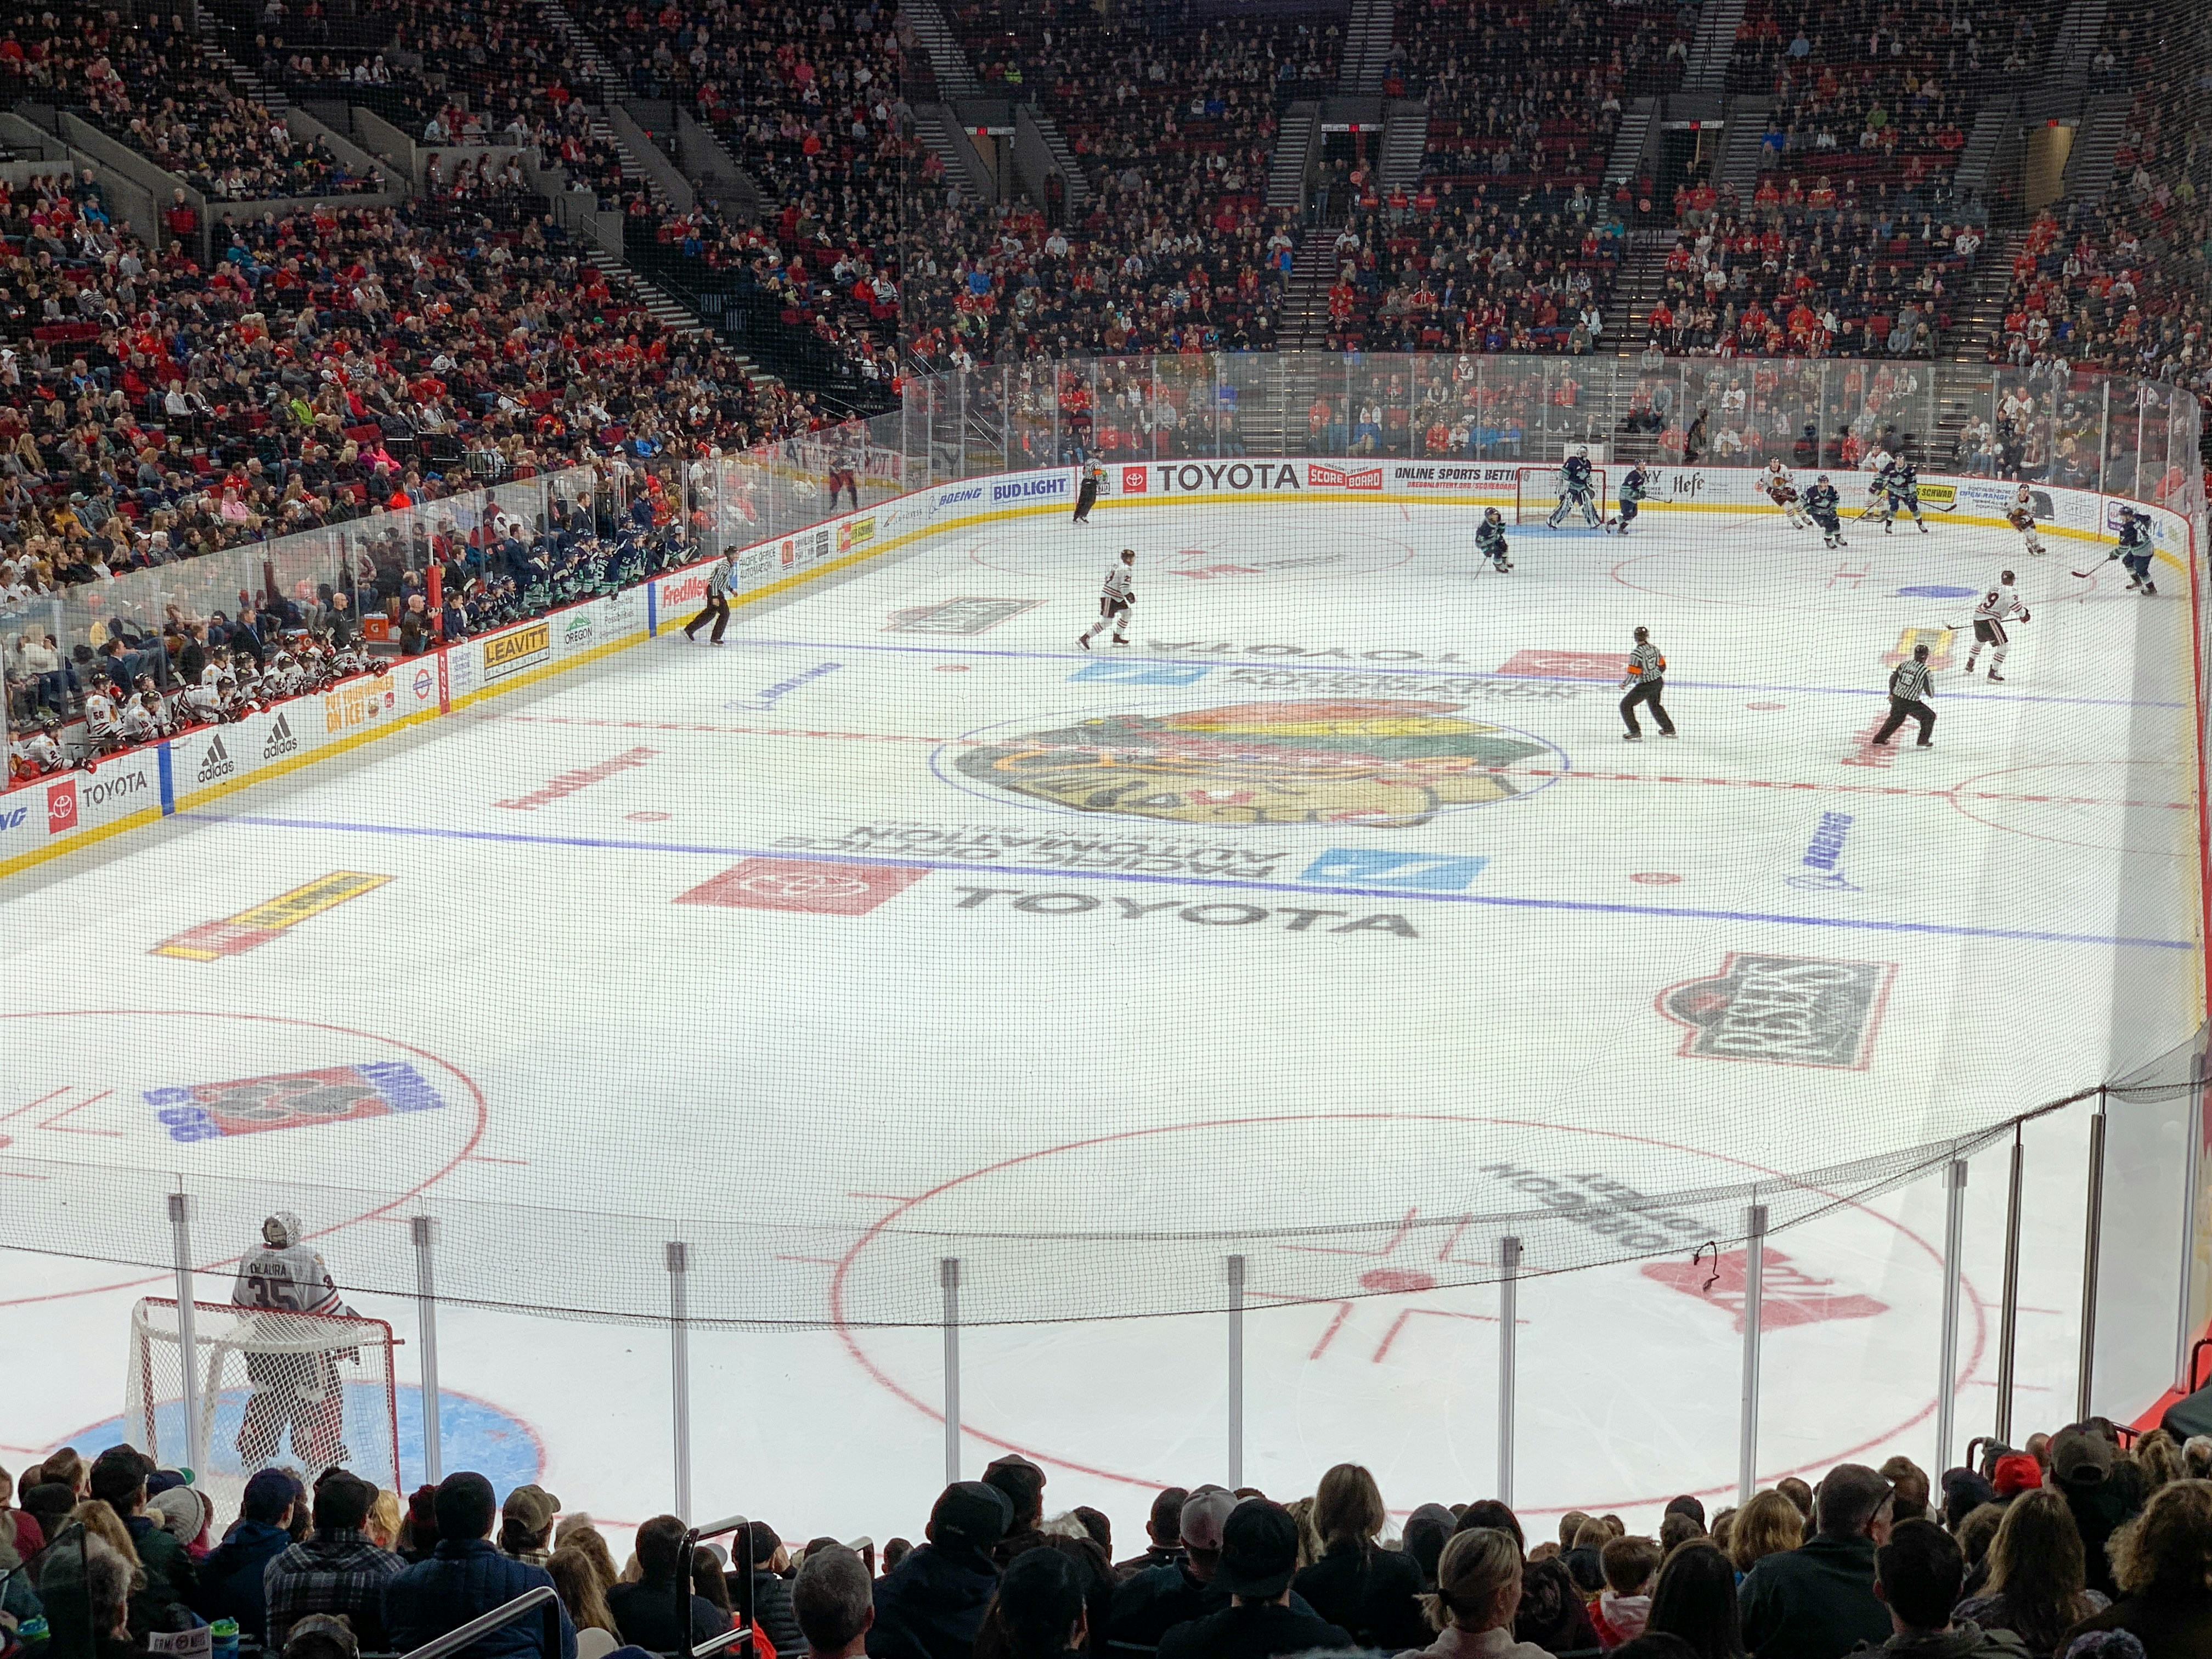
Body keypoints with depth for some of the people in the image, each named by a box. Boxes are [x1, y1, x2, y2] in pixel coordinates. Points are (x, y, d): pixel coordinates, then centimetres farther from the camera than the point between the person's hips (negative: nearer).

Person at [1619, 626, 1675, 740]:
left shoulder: (1637, 653, -23)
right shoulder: (1654, 648, -1)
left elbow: (1633, 674, -22)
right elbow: (1662, 666, 10)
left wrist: (1624, 684, -4)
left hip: (1645, 686, -7)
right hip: (1658, 682, 7)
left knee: (1626, 705, 2)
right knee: (1655, 705, 31)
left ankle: (1635, 733, -2)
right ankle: (1669, 729, 43)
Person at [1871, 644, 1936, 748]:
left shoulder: (1904, 665, 2)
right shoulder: (1924, 671, -14)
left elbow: (1893, 679, 12)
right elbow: (1929, 692, -8)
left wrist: (1892, 693, 26)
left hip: (1897, 699, 6)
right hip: (1911, 702, -6)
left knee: (1895, 719, 27)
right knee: (1929, 716, 11)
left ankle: (1879, 738, 36)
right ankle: (1923, 741, 12)